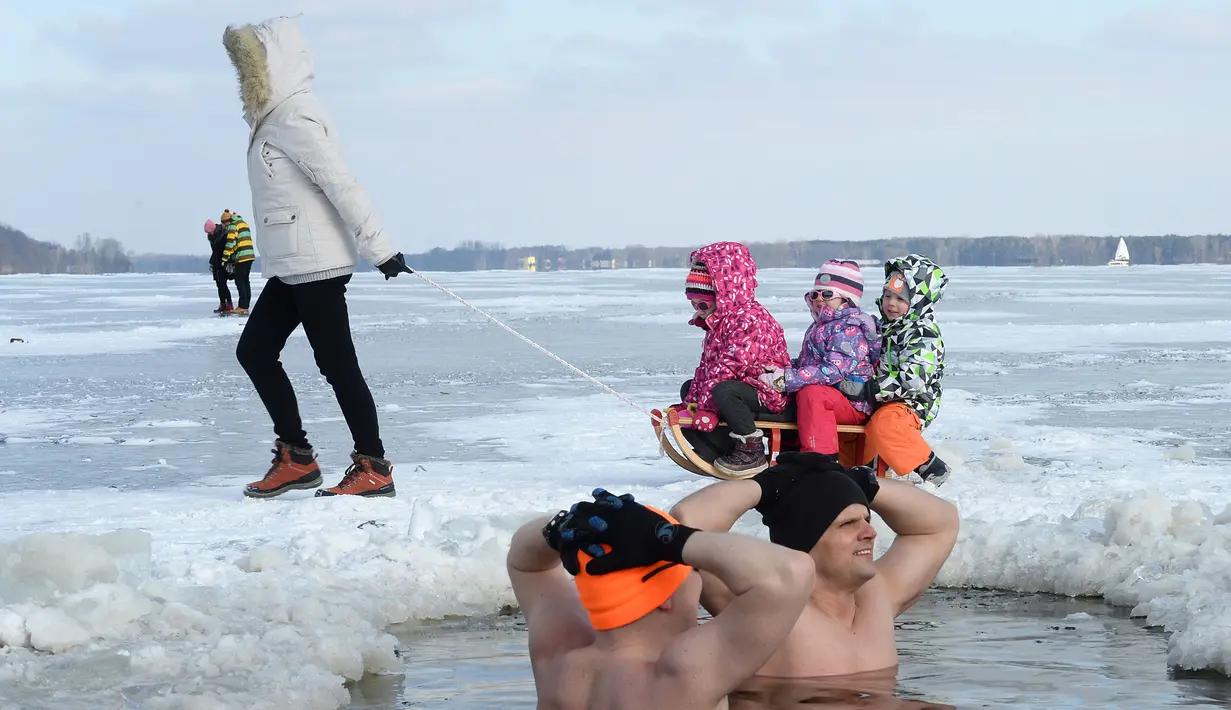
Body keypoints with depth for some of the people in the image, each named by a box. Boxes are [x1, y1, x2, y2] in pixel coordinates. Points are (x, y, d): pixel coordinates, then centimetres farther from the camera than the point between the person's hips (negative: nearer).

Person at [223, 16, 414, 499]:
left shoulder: (296, 119, -16)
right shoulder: (271, 119, 15)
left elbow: (342, 185, -20)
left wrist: (379, 249, -21)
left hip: (316, 264, -10)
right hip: (288, 266, 10)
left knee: (335, 363, -7)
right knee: (254, 350, 11)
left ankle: (374, 468, -3)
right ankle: (296, 458, 14)